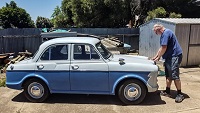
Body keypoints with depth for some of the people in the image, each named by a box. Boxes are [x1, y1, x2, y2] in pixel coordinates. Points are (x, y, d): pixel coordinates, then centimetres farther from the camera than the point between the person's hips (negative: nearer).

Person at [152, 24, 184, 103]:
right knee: (168, 75, 13)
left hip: (174, 56, -11)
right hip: (169, 57, 11)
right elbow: (161, 48, 22)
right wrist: (155, 57, 18)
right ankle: (167, 91, 22)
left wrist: (158, 57, -11)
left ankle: (180, 94, 4)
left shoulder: (166, 33, -16)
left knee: (174, 76, -7)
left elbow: (164, 48, -21)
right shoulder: (164, 34, 18)